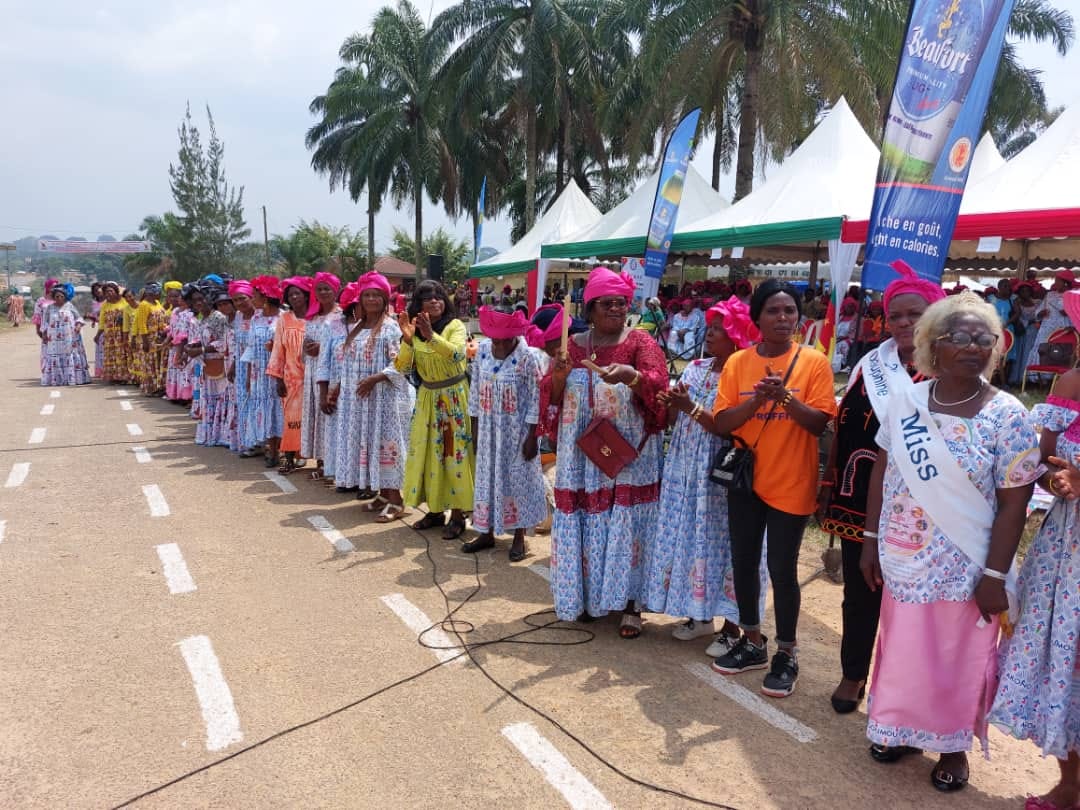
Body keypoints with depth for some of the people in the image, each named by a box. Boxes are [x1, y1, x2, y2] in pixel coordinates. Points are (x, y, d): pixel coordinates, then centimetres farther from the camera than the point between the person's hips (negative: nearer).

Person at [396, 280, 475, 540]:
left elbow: (457, 354, -27)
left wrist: (430, 335, -36)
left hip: (454, 397, -5)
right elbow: (403, 368, -7)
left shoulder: (455, 326, -8)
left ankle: (457, 514, 6)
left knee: (454, 453, -2)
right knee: (428, 452, 9)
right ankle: (435, 509, 23)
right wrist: (407, 339, -21)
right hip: (427, 398, 5)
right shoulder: (414, 331, 3)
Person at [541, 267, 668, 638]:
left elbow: (659, 386, -17)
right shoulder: (574, 345, 8)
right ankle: (586, 595, 26)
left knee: (627, 526, 1)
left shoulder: (640, 342, -1)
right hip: (582, 457, 3)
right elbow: (552, 400, 7)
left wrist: (631, 375, -36)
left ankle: (630, 604, 14)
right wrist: (558, 378, -14)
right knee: (583, 523, 9)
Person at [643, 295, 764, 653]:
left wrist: (690, 406, -23)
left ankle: (731, 624, 14)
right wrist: (671, 404, -10)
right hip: (685, 471, 7)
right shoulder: (695, 368, 9)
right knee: (689, 538, 11)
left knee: (719, 542, 0)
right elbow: (675, 420, 10)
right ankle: (700, 613, 26)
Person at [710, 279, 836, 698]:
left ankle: (787, 654, 20)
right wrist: (757, 399, -21)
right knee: (744, 563, 12)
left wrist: (786, 397, -24)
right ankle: (752, 642, 31)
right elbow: (721, 423, -6)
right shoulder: (737, 362, 0)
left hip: (791, 484, -3)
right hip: (745, 478, 4)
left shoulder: (814, 362, -6)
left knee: (782, 569, 1)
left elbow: (820, 423, -10)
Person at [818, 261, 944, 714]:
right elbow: (843, 429, 8)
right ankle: (853, 674, 30)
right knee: (859, 595, 13)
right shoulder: (870, 366, 5)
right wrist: (828, 485, 7)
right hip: (860, 503, 3)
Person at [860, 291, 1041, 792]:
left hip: (963, 568, -3)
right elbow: (882, 471, 4)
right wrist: (871, 539, 3)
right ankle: (900, 728, 38)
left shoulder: (1007, 416, -12)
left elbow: (1014, 504, -11)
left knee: (956, 660, 12)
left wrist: (995, 576, -13)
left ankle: (953, 746, 34)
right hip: (903, 560, 3)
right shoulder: (907, 400, -3)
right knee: (902, 650, 17)